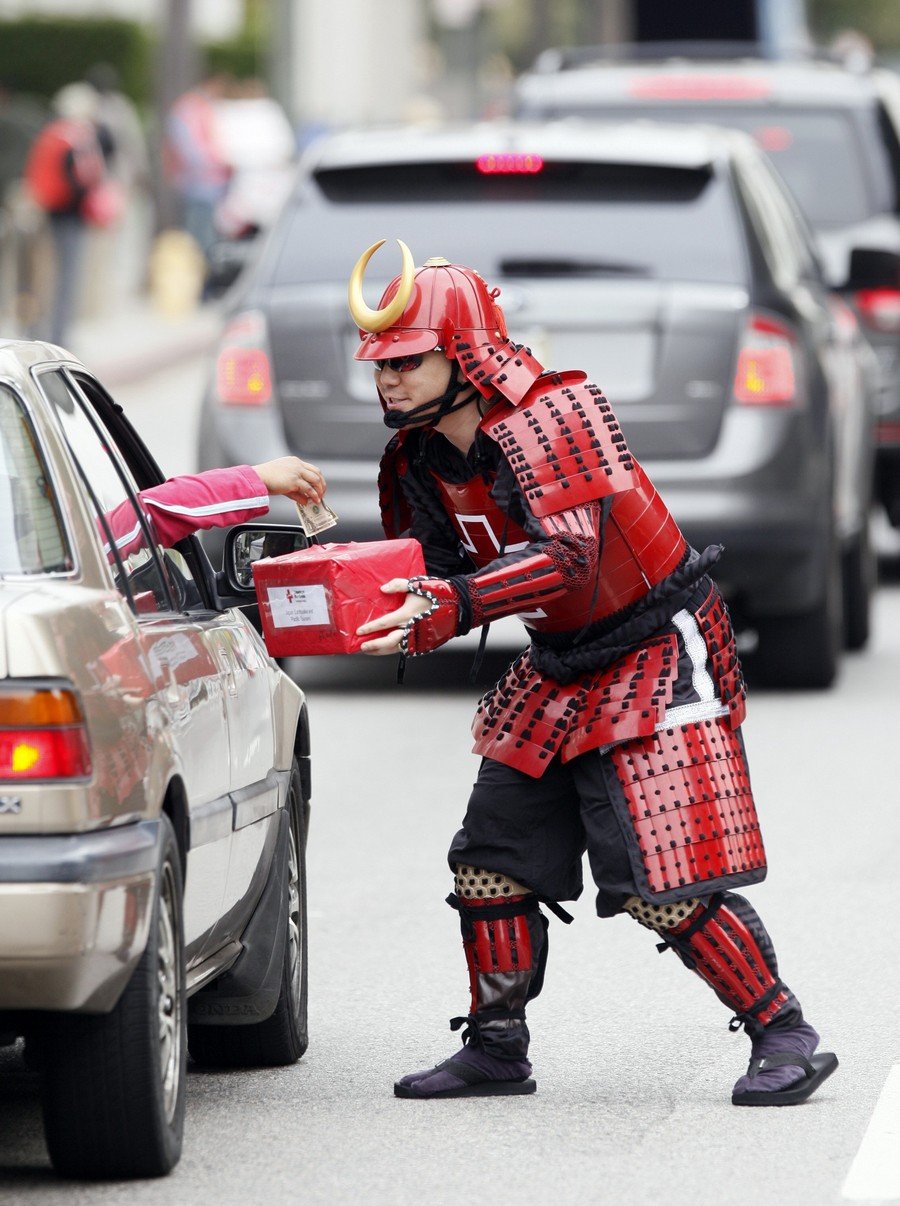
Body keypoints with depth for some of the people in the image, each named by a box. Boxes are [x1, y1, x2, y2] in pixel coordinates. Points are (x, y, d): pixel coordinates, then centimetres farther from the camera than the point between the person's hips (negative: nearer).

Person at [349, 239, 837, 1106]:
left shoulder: (551, 418, -23)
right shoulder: (419, 462, 2)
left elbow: (571, 560, -35)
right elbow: (427, 581, 7)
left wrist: (453, 604, -45)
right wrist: (387, 622, -15)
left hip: (656, 655, -9)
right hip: (561, 672, 9)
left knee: (665, 883, -15)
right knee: (492, 860, 8)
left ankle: (784, 1037, -4)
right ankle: (496, 1049, 21)